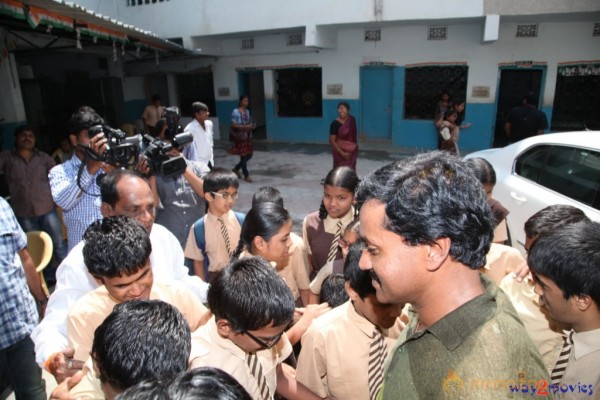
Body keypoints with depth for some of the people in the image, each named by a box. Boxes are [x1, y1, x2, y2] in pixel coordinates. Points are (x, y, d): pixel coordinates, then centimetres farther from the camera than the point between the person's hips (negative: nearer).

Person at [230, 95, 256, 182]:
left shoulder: (247, 111, 10)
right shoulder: (236, 112, -11)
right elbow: (233, 125, -15)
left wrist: (252, 126, -4)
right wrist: (244, 127, -25)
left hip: (248, 136, 7)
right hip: (240, 136, -7)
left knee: (249, 155, 10)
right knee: (243, 156, -1)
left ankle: (236, 168, 30)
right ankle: (246, 175, 9)